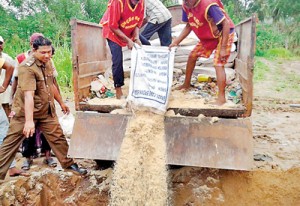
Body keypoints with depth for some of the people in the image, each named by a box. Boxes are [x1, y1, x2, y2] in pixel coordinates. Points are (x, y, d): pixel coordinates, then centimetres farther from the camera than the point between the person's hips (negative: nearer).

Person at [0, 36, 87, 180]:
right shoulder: (27, 67, -22)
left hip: (46, 111, 7)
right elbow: (28, 95, -32)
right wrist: (29, 120, -38)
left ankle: (69, 164, 23)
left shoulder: (47, 64, 3)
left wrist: (61, 103, 25)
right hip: (25, 113, -7)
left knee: (58, 138, 9)